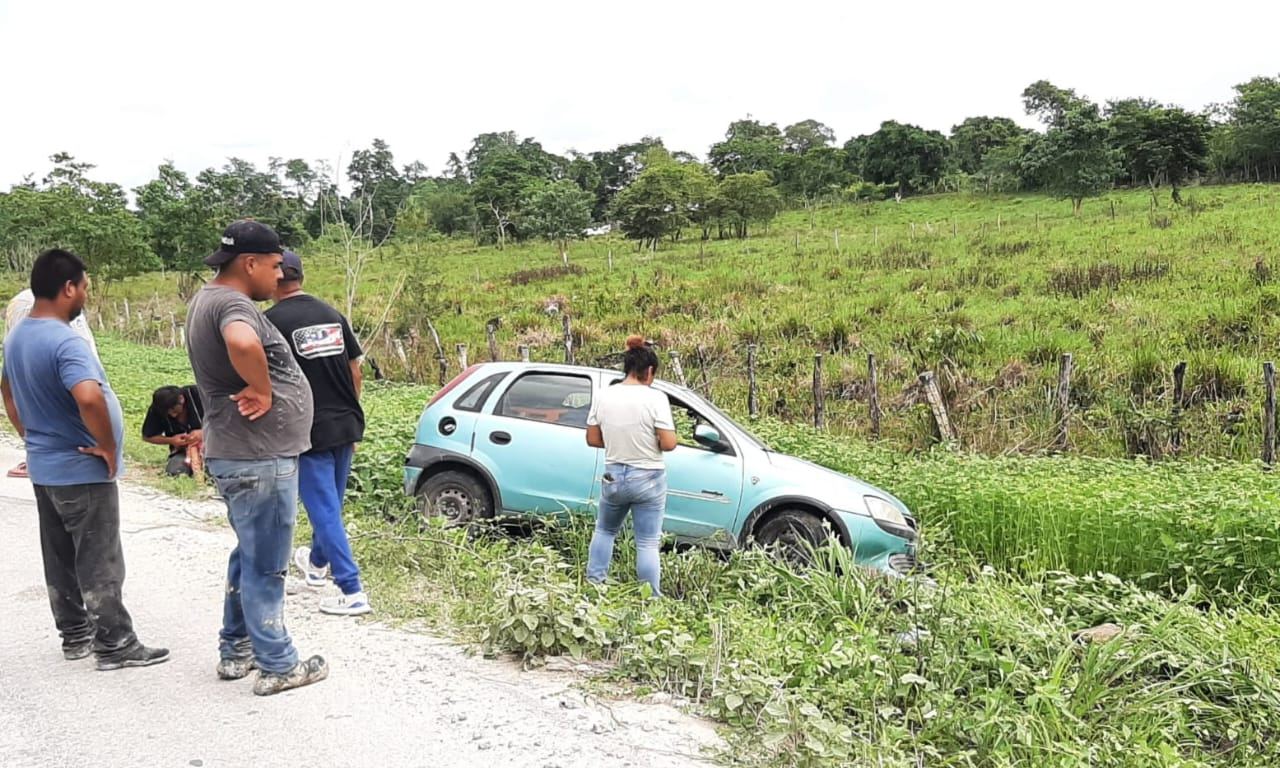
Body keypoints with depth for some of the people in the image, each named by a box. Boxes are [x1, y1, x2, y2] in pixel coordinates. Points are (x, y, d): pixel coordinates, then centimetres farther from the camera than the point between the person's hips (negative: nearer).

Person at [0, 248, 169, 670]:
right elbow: (89, 397, -39)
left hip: (43, 467, 9)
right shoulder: (65, 341, -24)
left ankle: (75, 635, 28)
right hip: (81, 471, -9)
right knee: (99, 564, 0)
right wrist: (108, 448, -25)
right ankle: (115, 645, 9)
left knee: (60, 560, 17)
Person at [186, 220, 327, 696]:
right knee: (266, 566, 1)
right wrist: (262, 389, -27)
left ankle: (235, 650, 33)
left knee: (250, 557, 22)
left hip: (240, 453, 10)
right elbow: (243, 343, -44)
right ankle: (277, 666, 14)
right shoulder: (233, 303, -21)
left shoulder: (207, 299, 12)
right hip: (259, 458, -10)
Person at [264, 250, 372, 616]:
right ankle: (316, 562, 46)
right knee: (330, 502, 23)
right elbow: (355, 370, 10)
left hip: (309, 431, -6)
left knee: (324, 509, -1)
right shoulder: (332, 314, 7)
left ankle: (352, 592, -3)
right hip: (346, 425, 6)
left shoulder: (272, 320, -10)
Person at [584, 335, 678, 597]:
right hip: (648, 479, -3)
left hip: (613, 477, 3)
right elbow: (668, 444, -18)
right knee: (647, 543, 6)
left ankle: (593, 585, 26)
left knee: (604, 530, 26)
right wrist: (648, 441, 3)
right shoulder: (655, 398, -16)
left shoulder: (604, 396, -3)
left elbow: (592, 439, 3)